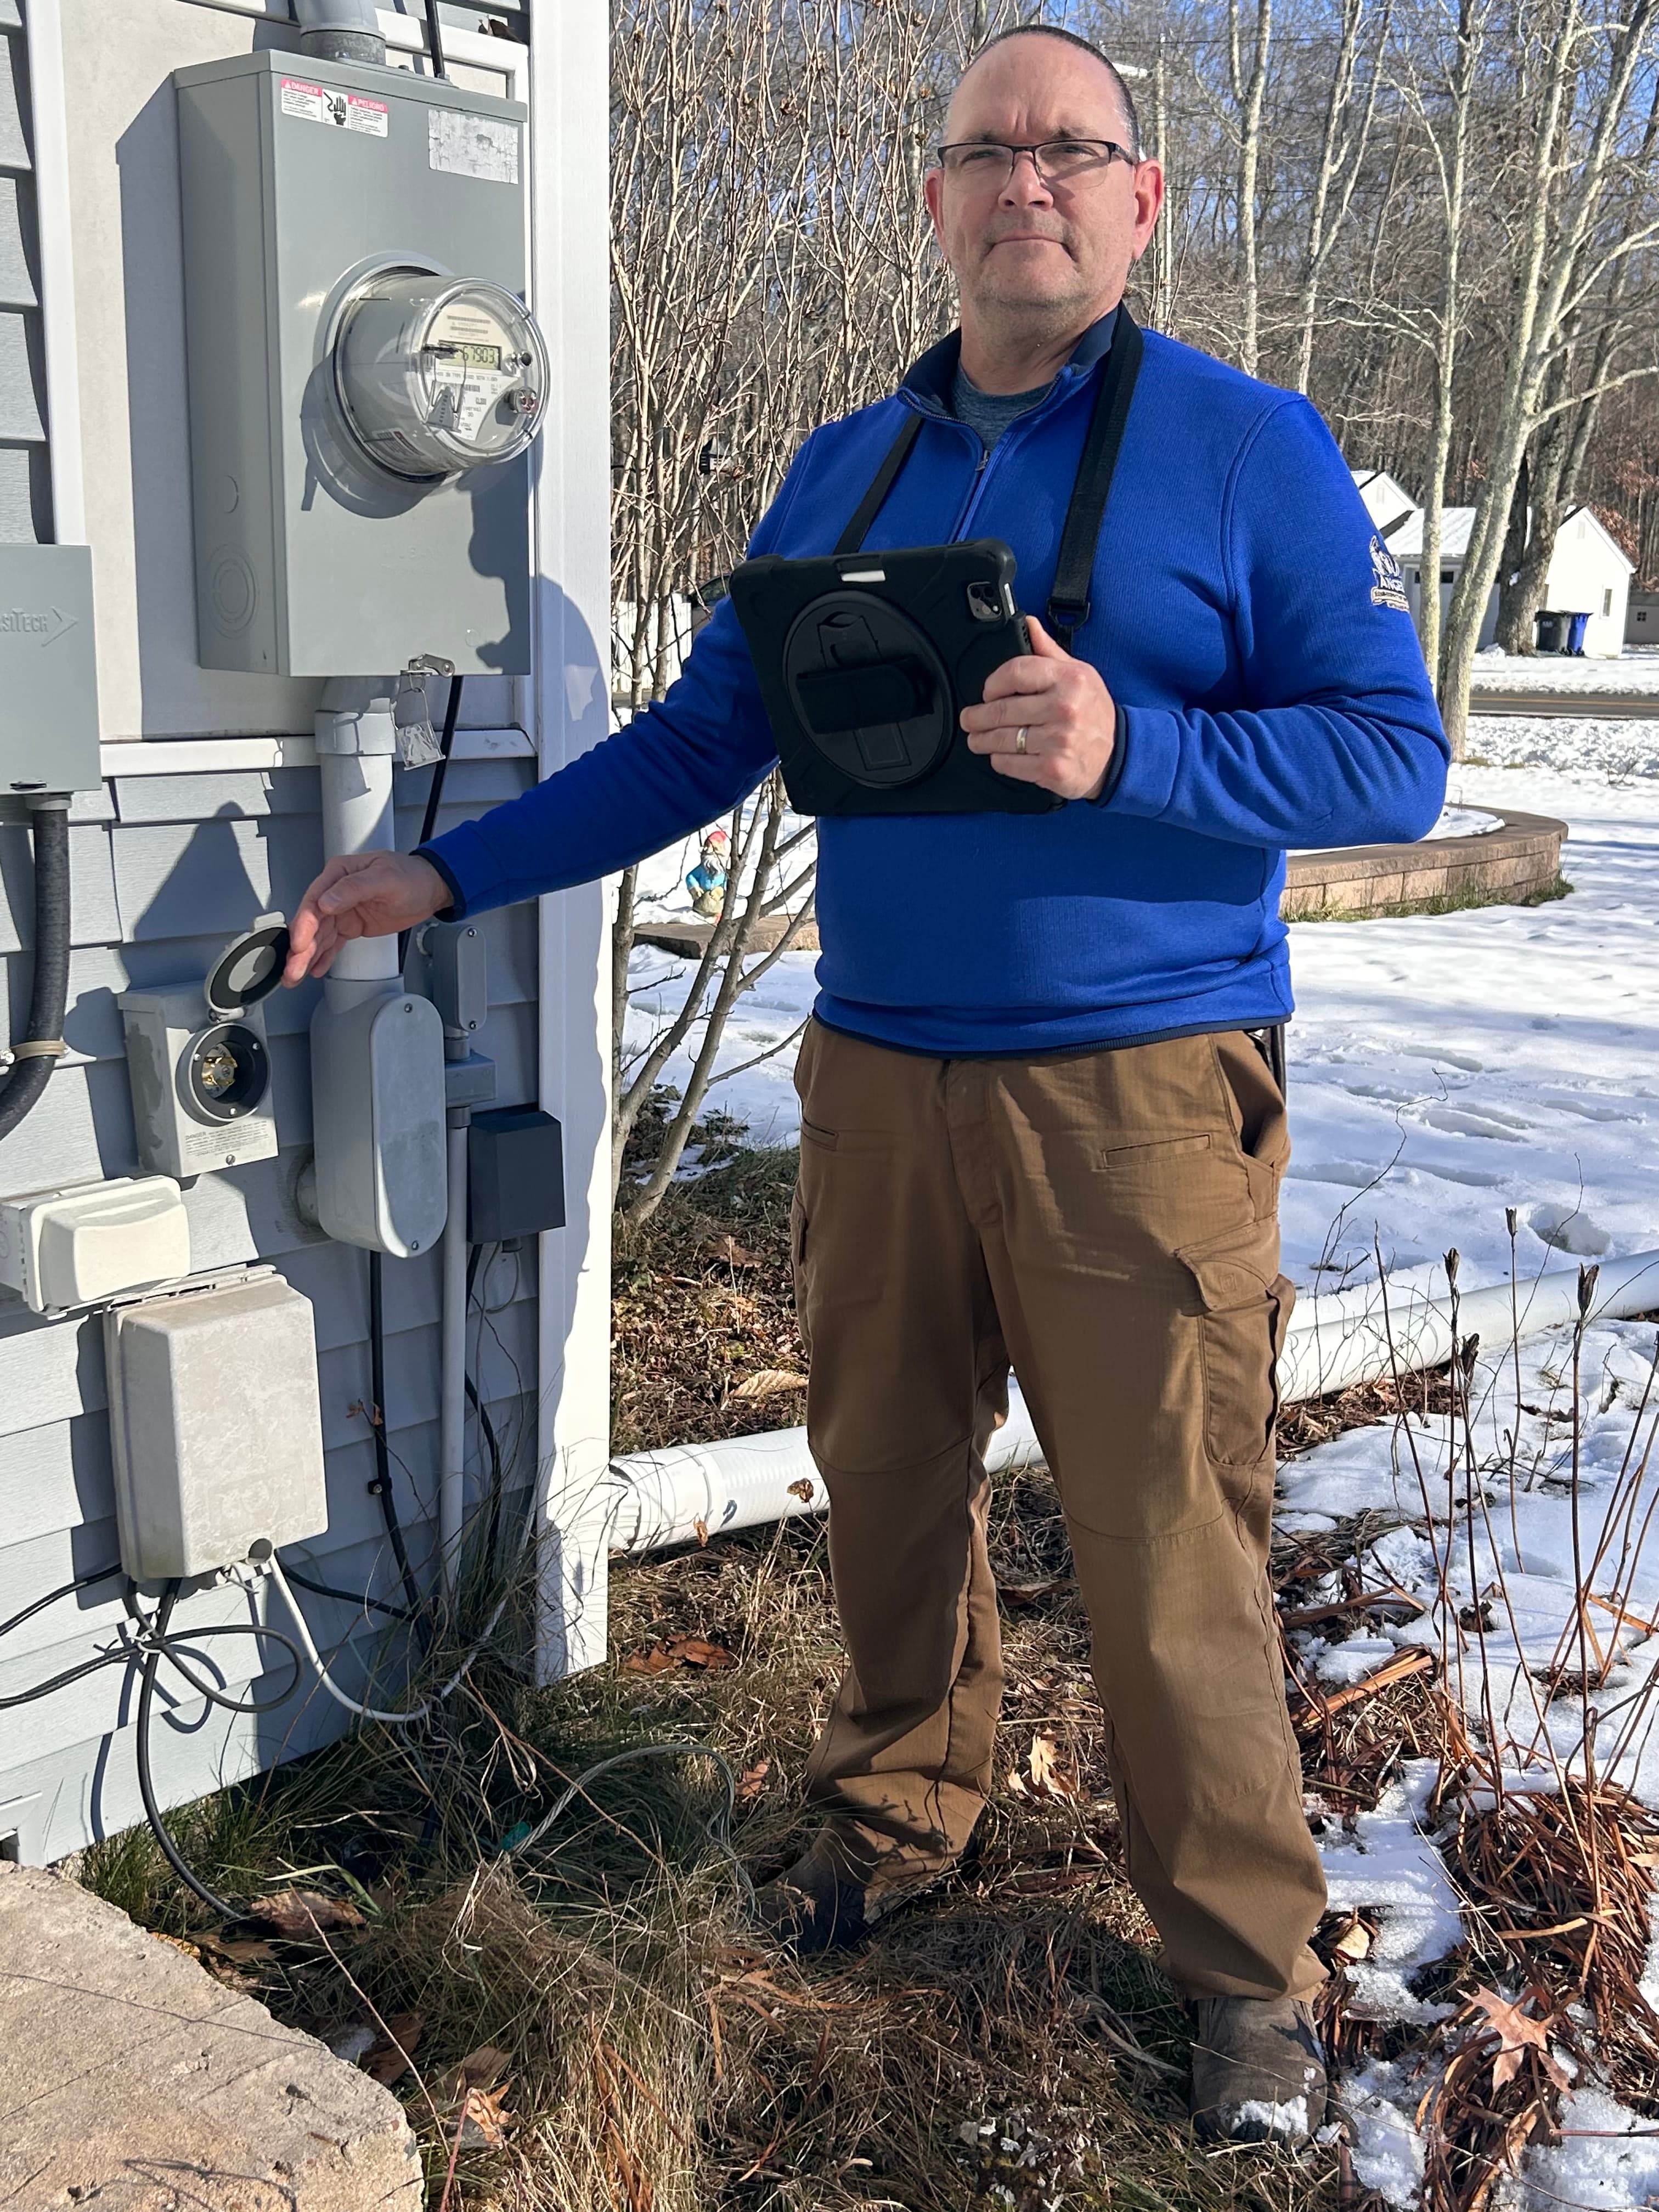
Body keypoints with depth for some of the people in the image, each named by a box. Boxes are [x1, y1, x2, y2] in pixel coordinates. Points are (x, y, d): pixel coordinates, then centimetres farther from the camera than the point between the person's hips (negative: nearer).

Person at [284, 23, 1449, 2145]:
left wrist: (1124, 749, -21)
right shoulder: (841, 471, 12)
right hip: (874, 1077, 4)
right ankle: (899, 1804, 40)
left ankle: (1246, 1963, 21)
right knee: (885, 1488, 15)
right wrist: (443, 874, 7)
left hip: (1136, 1093, -4)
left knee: (1167, 1554, 0)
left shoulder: (1246, 447, -1)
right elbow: (700, 742, 13)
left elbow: (1395, 756, -6)